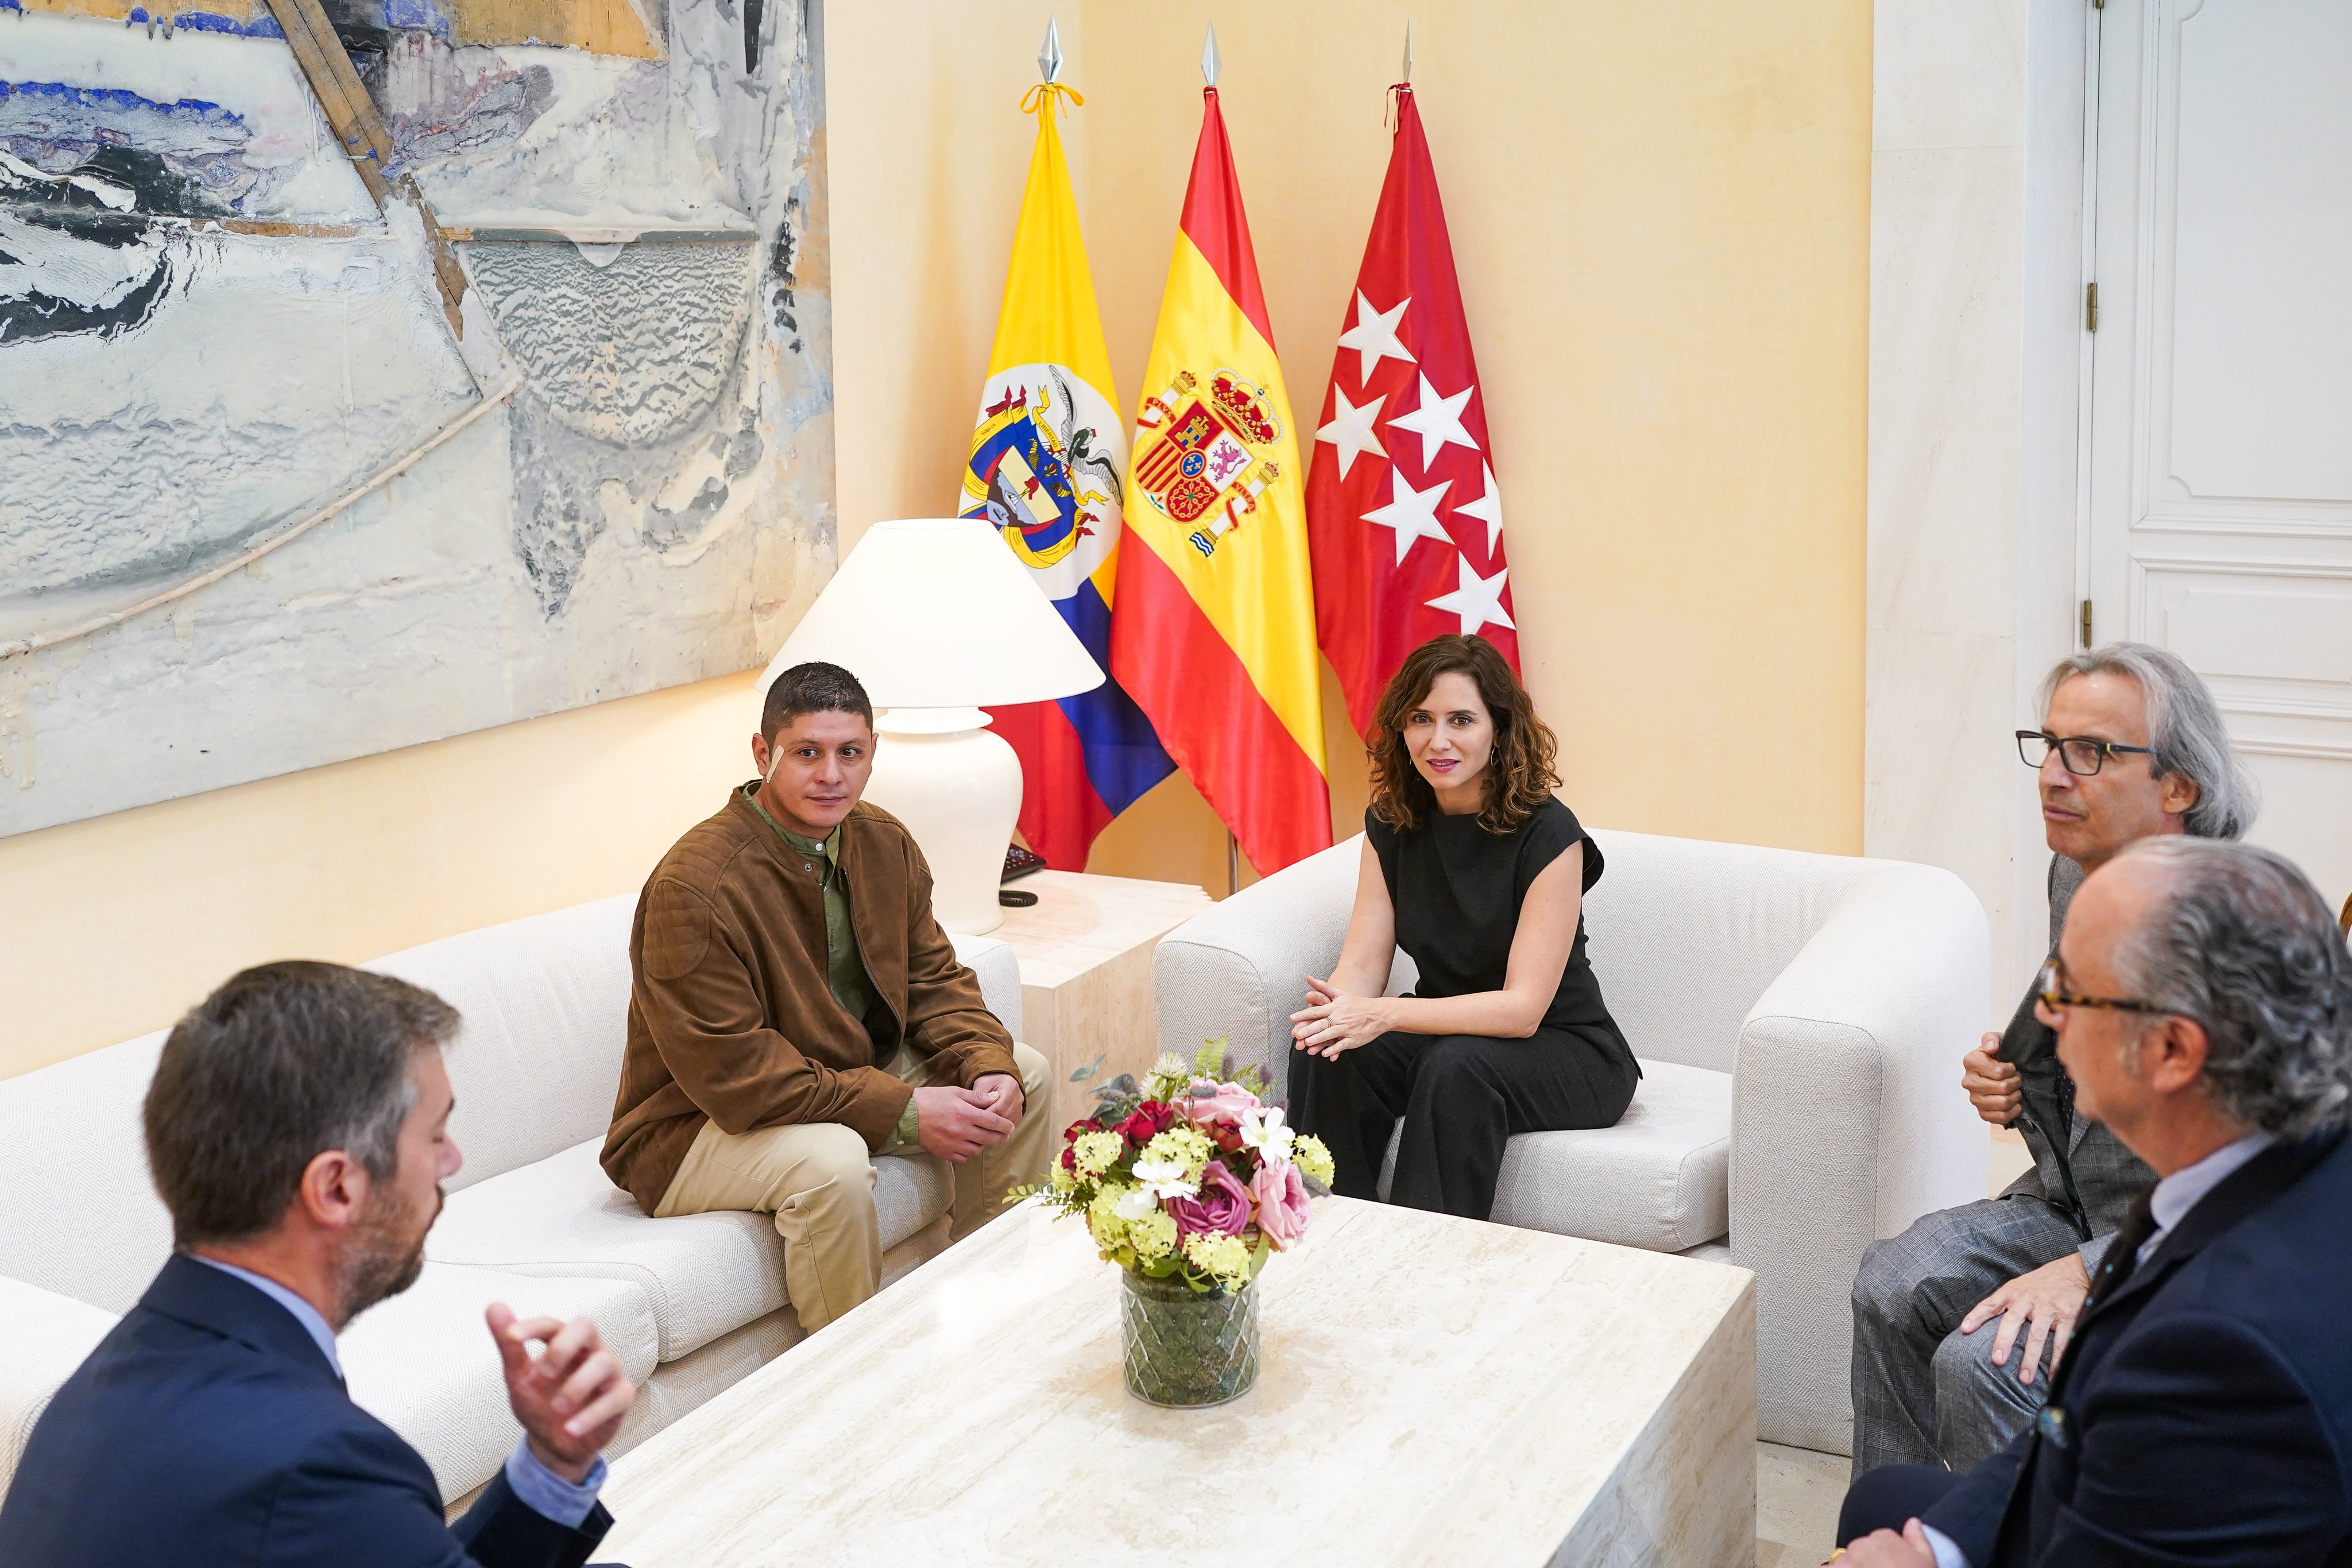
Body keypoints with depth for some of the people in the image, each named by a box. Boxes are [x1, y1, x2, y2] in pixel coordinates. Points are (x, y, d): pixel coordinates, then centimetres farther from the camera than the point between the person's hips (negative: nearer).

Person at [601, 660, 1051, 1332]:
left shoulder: (883, 843, -2)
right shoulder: (693, 887, -28)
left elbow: (933, 980, 5)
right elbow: (733, 1073, -29)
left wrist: (991, 1069, -17)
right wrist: (904, 1112, -28)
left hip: (856, 1070, 8)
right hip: (698, 1126, -8)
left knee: (1024, 1073, 3)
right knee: (831, 1161, -37)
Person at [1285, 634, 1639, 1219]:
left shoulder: (1547, 834, -20)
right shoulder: (1391, 821, -2)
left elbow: (1523, 1007, -24)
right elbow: (1362, 965, -7)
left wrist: (1385, 1015, -36)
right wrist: (1337, 1009, -32)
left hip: (1563, 1050, -5)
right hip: (1447, 1027, 5)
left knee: (1457, 1066, -35)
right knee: (1325, 1049, -23)